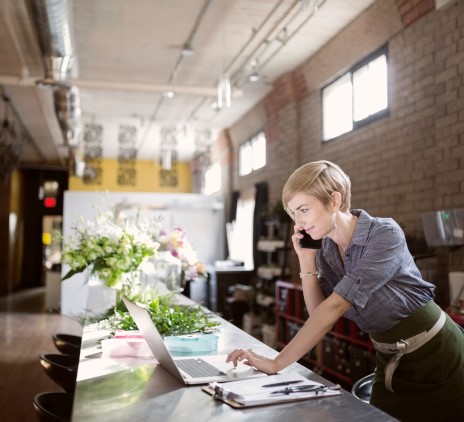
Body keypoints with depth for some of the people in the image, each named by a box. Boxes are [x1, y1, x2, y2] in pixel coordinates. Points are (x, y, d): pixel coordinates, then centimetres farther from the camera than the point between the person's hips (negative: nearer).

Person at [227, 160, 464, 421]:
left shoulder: (385, 234, -25)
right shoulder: (325, 251, -4)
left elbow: (335, 307, -32)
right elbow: (321, 315, -4)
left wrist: (277, 363, -33)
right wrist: (307, 260, -14)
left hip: (435, 354, -6)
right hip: (391, 361, 6)